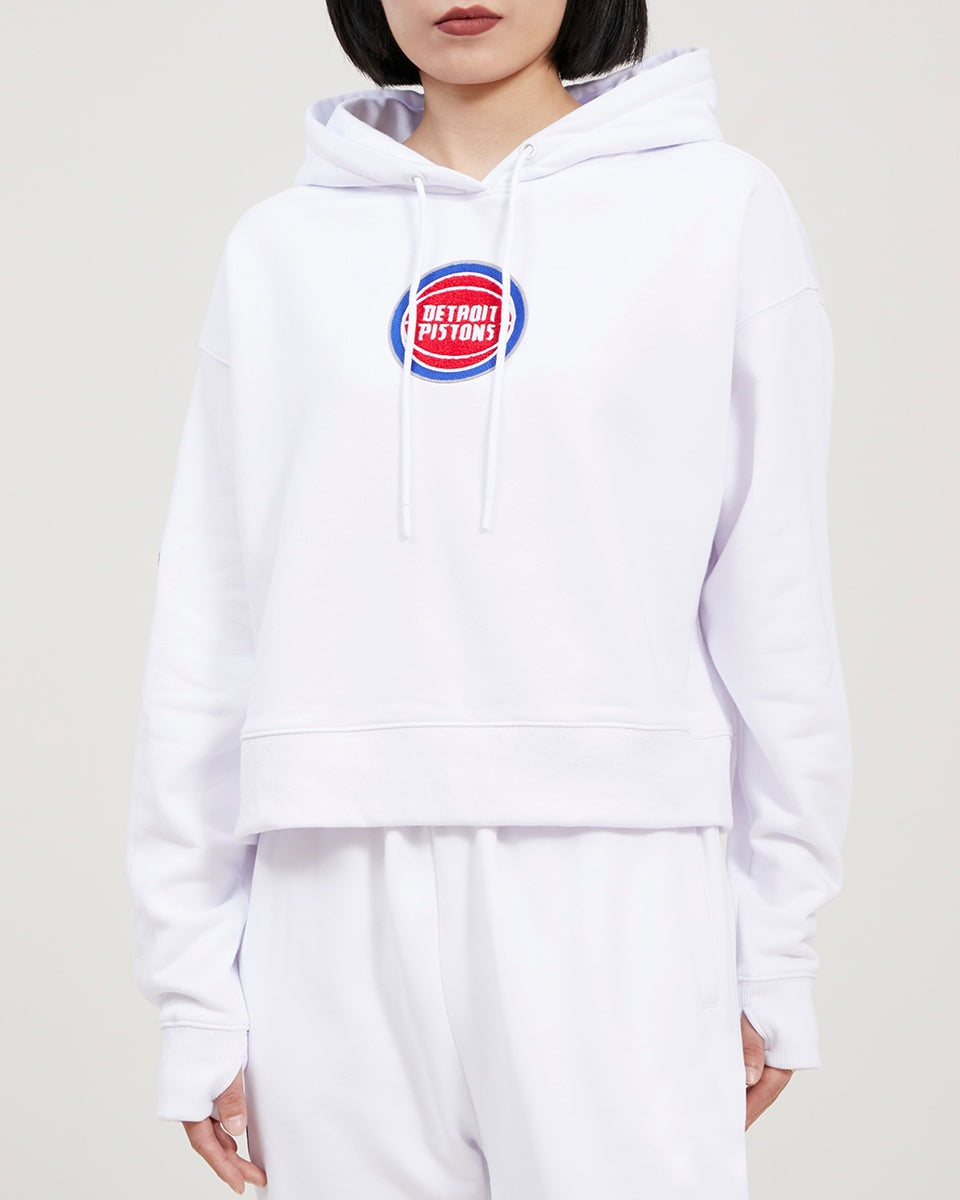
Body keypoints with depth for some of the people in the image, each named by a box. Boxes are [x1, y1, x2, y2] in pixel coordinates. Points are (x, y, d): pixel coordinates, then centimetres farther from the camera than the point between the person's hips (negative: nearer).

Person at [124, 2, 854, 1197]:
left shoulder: (718, 208, 5)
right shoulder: (280, 247, 11)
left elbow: (776, 604, 4)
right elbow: (206, 633, 9)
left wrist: (775, 952, 3)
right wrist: (195, 985, 5)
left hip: (610, 886, -2)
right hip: (335, 910, 2)